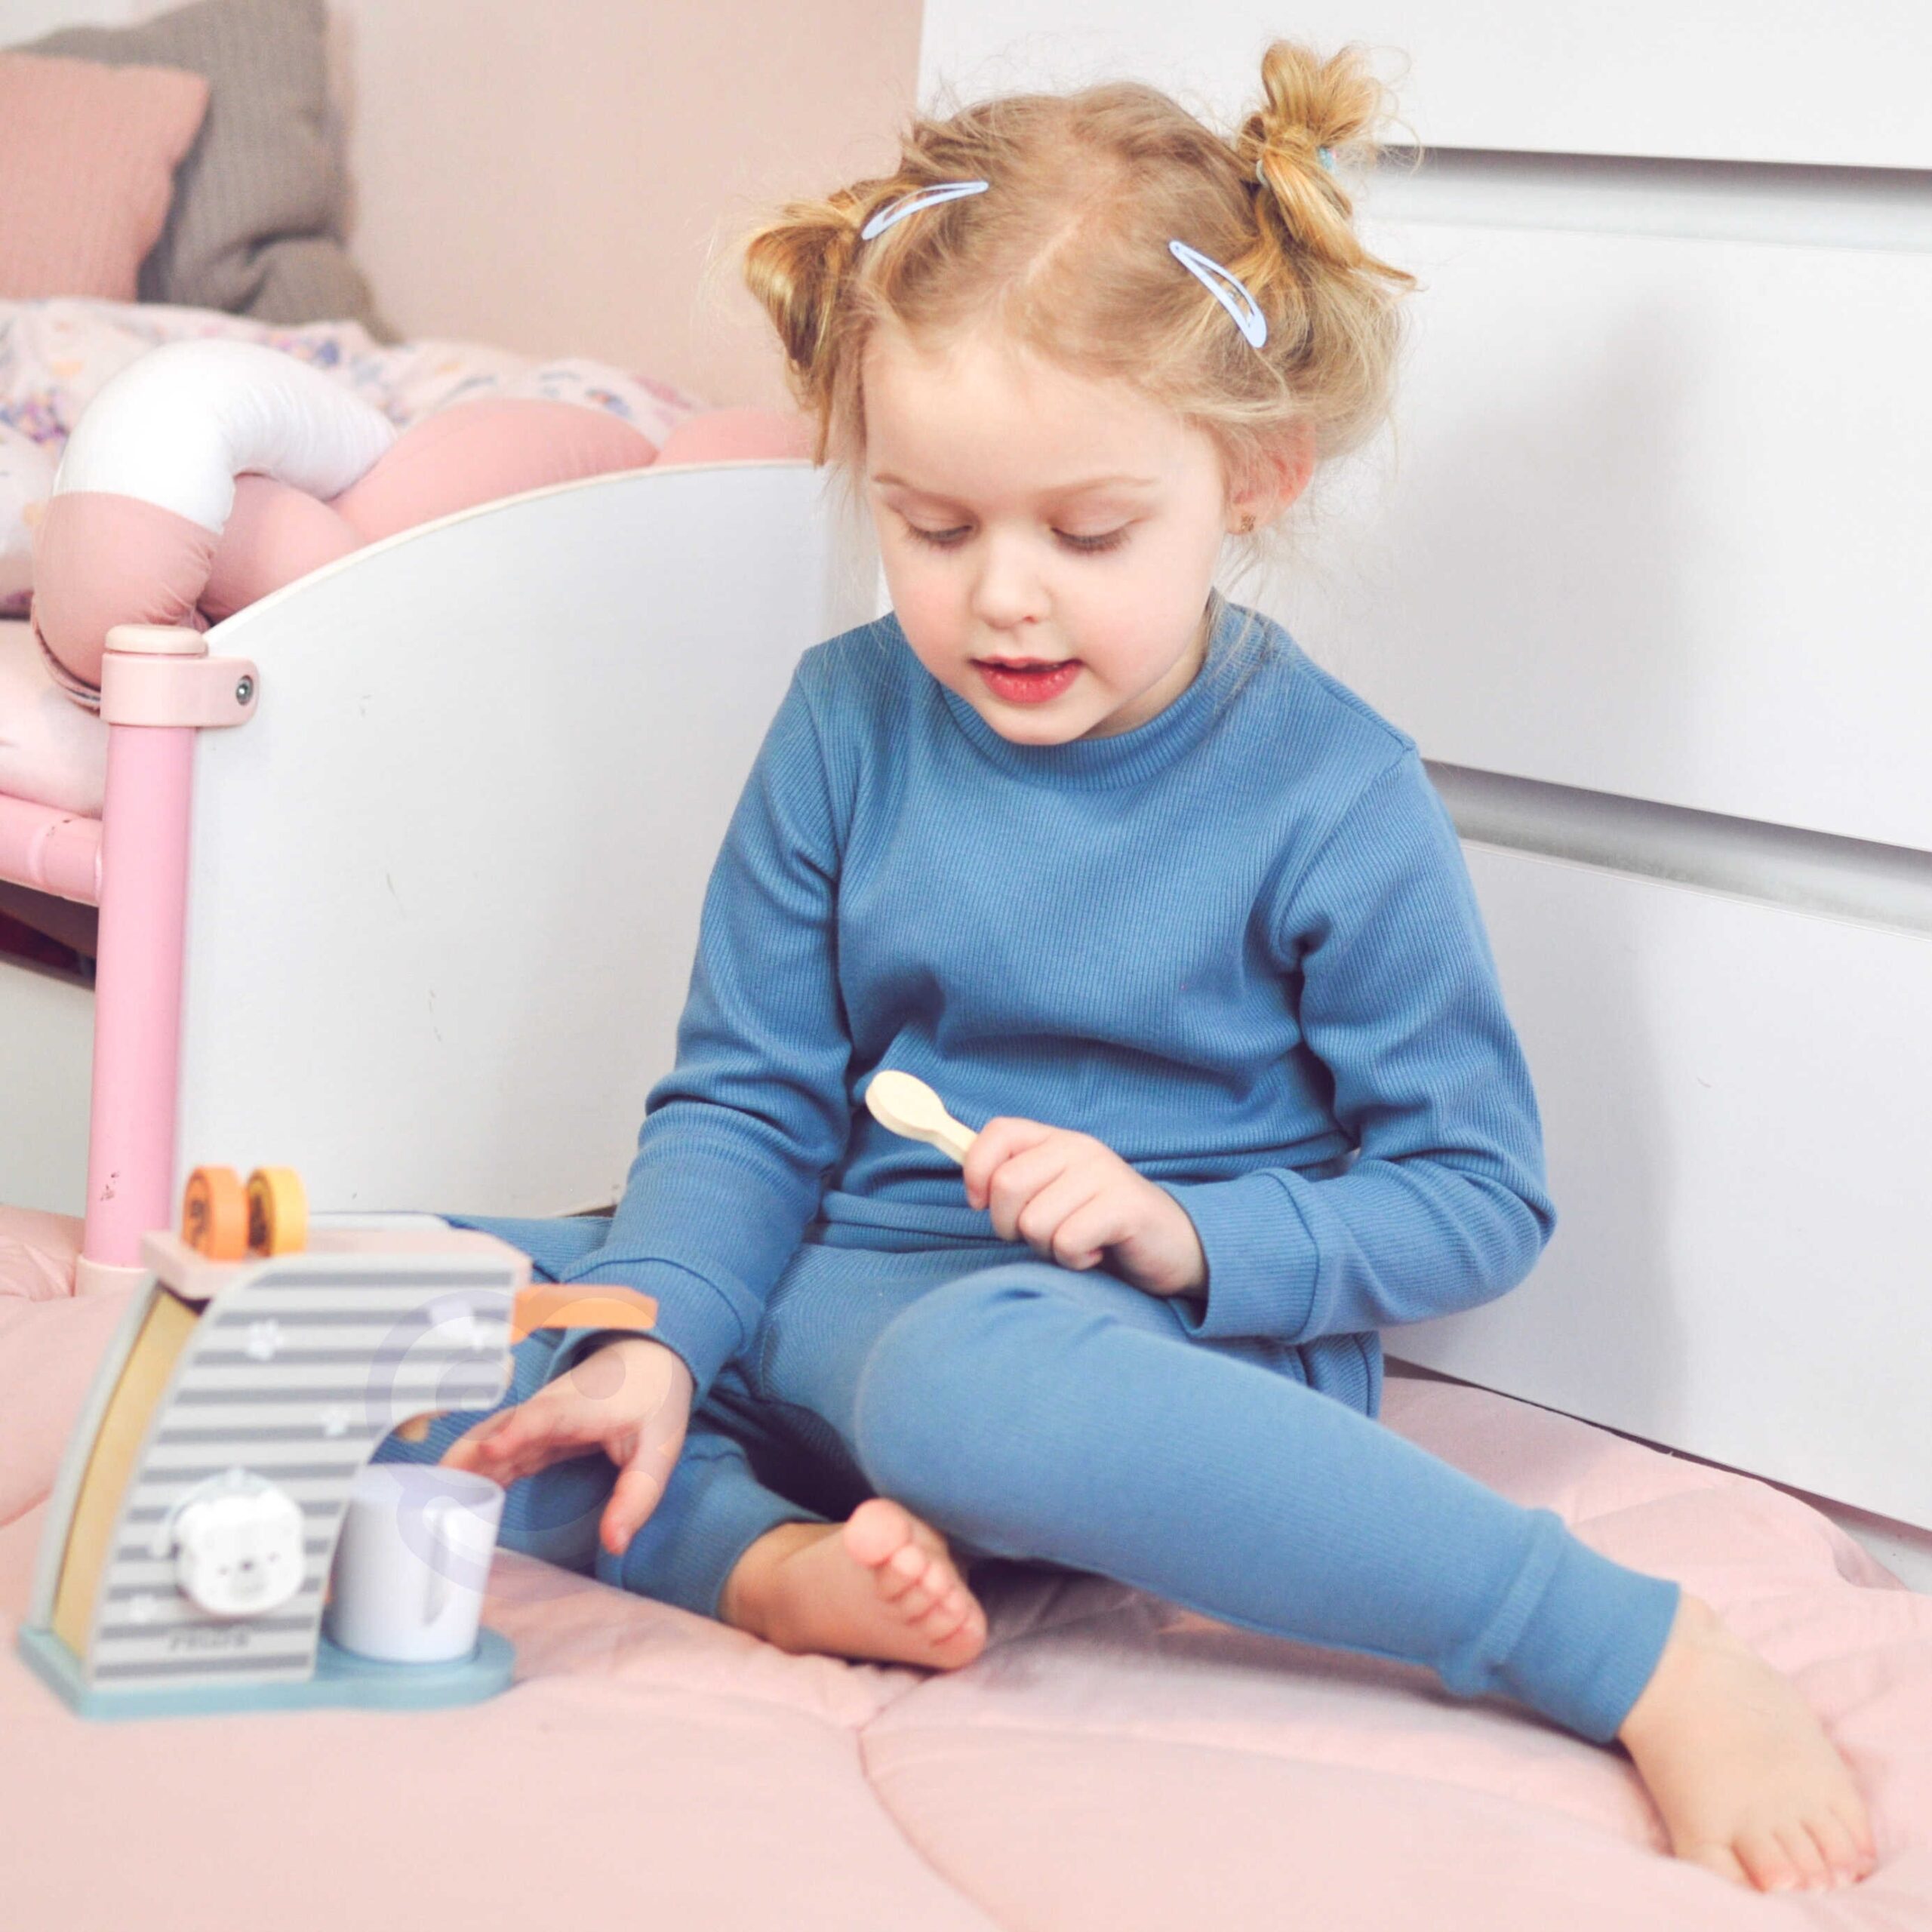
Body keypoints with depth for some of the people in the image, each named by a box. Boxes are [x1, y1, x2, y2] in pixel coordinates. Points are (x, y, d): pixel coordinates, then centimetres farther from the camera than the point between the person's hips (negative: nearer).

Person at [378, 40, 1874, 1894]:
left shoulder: (1330, 798, -9)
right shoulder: (848, 723, 3)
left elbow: (1477, 1194, -4)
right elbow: (741, 1102, 6)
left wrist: (1186, 1237, -20)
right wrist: (652, 1338, -12)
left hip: (1163, 1353, -5)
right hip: (827, 1311, 6)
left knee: (965, 1378, -43)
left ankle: (1651, 1653, -33)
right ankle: (767, 1562, -27)